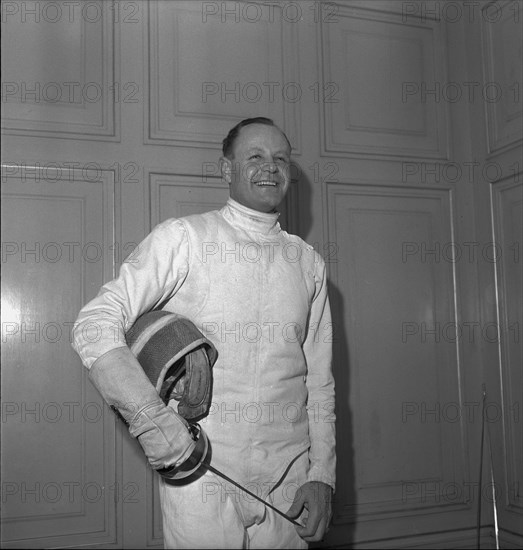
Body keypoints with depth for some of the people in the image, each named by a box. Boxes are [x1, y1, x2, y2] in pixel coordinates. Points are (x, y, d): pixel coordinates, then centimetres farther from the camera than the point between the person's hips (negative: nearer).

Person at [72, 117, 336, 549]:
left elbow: (319, 382, 10)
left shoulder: (308, 262, 9)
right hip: (201, 474, -3)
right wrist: (150, 416, -21)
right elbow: (95, 326, -11)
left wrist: (322, 476, 4)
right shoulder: (183, 237, -5)